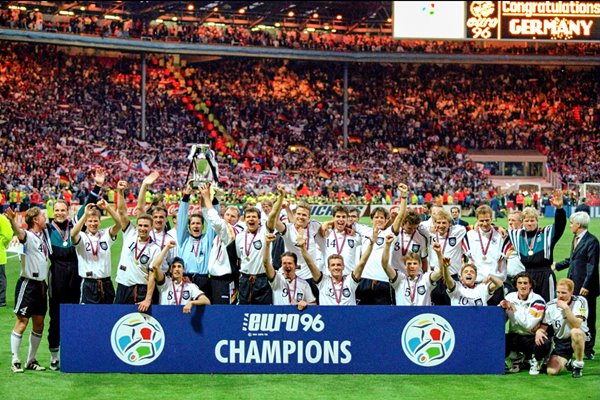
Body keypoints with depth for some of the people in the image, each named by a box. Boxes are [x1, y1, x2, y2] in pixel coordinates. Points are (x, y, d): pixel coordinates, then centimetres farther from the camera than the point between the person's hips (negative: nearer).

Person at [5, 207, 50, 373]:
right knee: (22, 322, -4)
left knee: (39, 324, 10)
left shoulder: (44, 233, 9)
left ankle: (31, 360, 19)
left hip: (41, 284, 8)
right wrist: (12, 221, -58)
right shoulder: (28, 236, -14)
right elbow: (19, 232, -37)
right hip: (28, 284, -8)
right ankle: (15, 361, 2)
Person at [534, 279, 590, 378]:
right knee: (552, 371, -15)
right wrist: (539, 331, -23)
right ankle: (566, 362, 23)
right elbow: (543, 327, 0)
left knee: (575, 332, -40)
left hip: (579, 337, -3)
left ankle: (578, 365, -16)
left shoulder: (580, 302, -15)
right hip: (560, 341, 3)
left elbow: (577, 325, -28)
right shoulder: (551, 306, -5)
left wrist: (566, 308, -35)